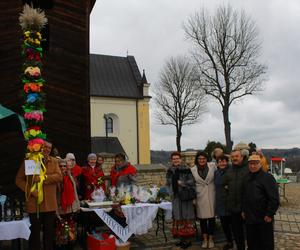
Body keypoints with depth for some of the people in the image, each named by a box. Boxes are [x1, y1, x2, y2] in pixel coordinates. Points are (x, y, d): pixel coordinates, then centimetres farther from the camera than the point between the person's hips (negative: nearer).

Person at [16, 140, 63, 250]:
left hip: (50, 203, 2)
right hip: (34, 203, -2)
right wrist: (31, 190, -13)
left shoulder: (54, 161, 6)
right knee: (35, 232, 9)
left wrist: (44, 178, -21)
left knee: (49, 233, 11)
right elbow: (19, 179, 0)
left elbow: (59, 176, -8)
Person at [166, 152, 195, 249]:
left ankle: (187, 239, 8)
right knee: (178, 217, 10)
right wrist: (171, 193, 11)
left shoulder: (186, 170, -7)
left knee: (186, 216, -1)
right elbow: (168, 184, 17)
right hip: (175, 197, 5)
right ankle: (182, 238, 20)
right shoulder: (169, 171, 9)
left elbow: (192, 181, -12)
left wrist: (181, 183, -16)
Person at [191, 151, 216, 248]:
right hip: (200, 197, 0)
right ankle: (205, 239, 21)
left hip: (211, 195, 0)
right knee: (202, 218, 7)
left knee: (211, 217, 6)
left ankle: (211, 239, 21)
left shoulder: (212, 165, -4)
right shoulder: (193, 170, -2)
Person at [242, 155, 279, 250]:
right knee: (251, 242, 16)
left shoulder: (267, 177, -12)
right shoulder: (247, 178, 10)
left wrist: (269, 214, -16)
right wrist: (244, 210, 17)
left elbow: (274, 199, -16)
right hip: (249, 218, 6)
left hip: (264, 219, -6)